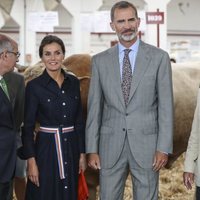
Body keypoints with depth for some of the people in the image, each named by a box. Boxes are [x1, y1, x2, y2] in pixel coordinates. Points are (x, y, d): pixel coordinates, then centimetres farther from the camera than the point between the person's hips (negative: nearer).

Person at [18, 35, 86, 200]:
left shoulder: (73, 82, 6)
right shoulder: (34, 86, -6)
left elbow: (79, 121, 10)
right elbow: (28, 127, -6)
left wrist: (82, 153, 7)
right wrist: (31, 161, -11)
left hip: (71, 148, 4)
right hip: (46, 149, -4)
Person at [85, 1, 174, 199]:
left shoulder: (159, 57, -1)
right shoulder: (100, 60, 4)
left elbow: (165, 105, -2)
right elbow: (94, 107, 5)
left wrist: (163, 147, -7)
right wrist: (92, 149, 1)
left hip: (146, 143, -1)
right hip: (111, 145, 2)